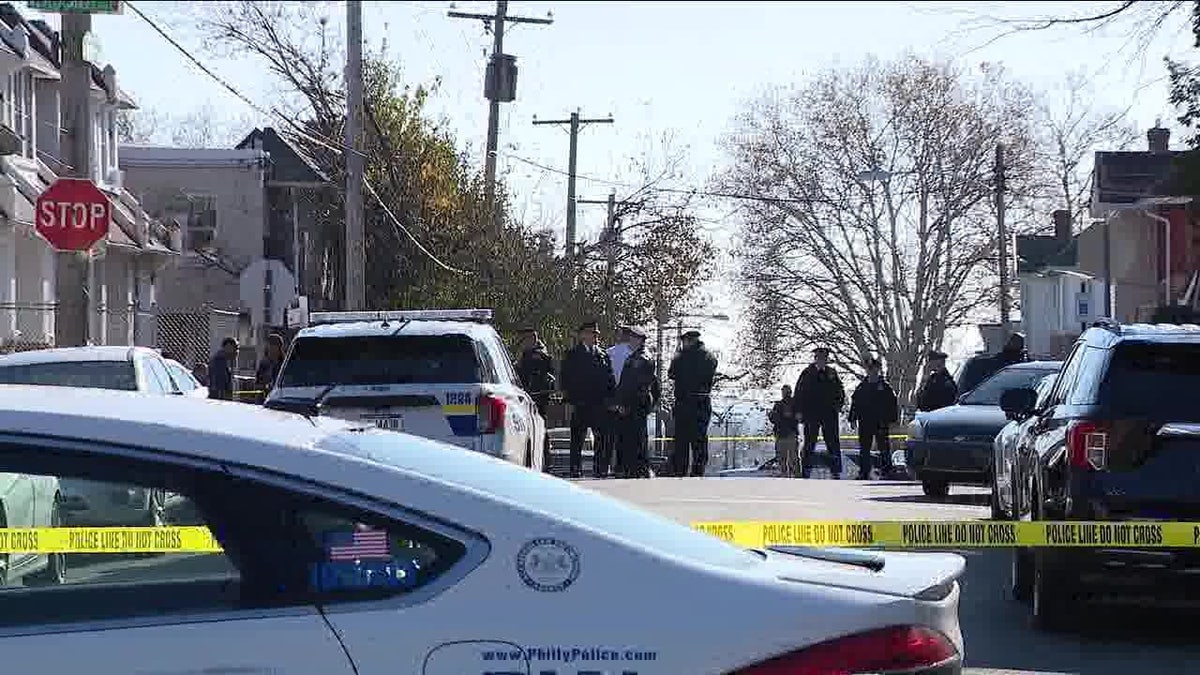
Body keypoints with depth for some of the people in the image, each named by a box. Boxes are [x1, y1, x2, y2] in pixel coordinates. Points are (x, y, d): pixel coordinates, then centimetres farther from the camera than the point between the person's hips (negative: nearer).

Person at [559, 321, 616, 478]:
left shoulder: (603, 356, 16)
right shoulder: (572, 355, 4)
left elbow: (611, 381, 17)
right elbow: (565, 380, 0)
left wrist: (611, 400, 6)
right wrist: (569, 400, -9)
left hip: (600, 406, 4)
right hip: (580, 405, -4)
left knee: (603, 441, 2)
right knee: (577, 441, 0)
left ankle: (601, 472, 8)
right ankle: (576, 473, 3)